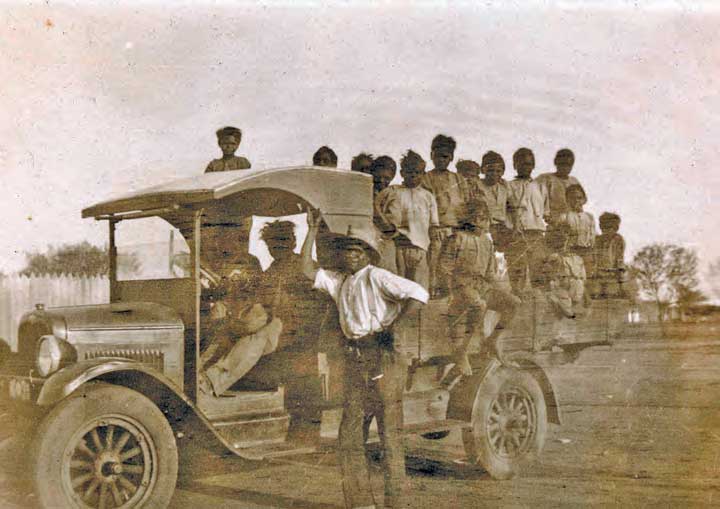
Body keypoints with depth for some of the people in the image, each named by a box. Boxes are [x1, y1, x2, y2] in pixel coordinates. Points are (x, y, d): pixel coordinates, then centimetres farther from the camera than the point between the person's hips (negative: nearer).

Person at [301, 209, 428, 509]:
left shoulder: (377, 277, -7)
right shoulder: (339, 281, 17)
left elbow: (419, 294, -16)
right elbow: (308, 269, 17)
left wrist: (392, 323, -10)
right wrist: (312, 230, 14)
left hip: (381, 360, -8)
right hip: (354, 362, 8)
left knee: (389, 432, -3)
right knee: (349, 433, 8)